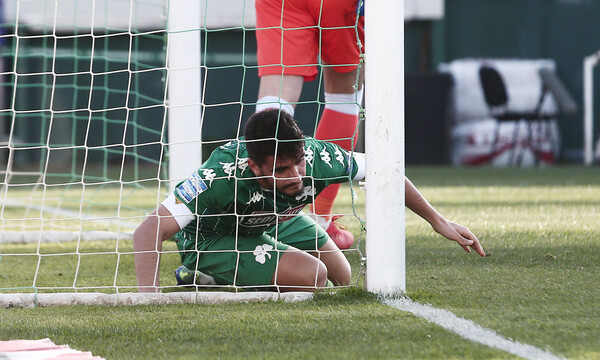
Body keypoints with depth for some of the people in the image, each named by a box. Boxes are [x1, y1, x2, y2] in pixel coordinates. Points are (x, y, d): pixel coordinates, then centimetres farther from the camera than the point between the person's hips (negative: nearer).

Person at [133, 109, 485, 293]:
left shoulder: (319, 157, -31)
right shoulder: (224, 176, -44)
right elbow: (149, 232, -45)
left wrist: (439, 221, -6)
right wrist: (149, 301, -58)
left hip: (273, 221, 6)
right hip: (211, 238, -6)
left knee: (341, 279, 16)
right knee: (310, 276, -26)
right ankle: (203, 280, -6)